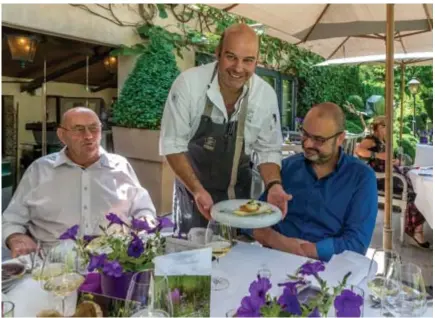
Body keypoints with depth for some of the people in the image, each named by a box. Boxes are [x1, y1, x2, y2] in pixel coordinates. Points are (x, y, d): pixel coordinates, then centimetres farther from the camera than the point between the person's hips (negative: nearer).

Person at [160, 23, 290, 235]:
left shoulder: (266, 95, -14)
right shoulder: (188, 84, -22)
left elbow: (268, 150, -5)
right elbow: (173, 145, -17)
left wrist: (273, 185, -23)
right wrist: (197, 190, -27)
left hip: (238, 191, 2)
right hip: (193, 187, -2)